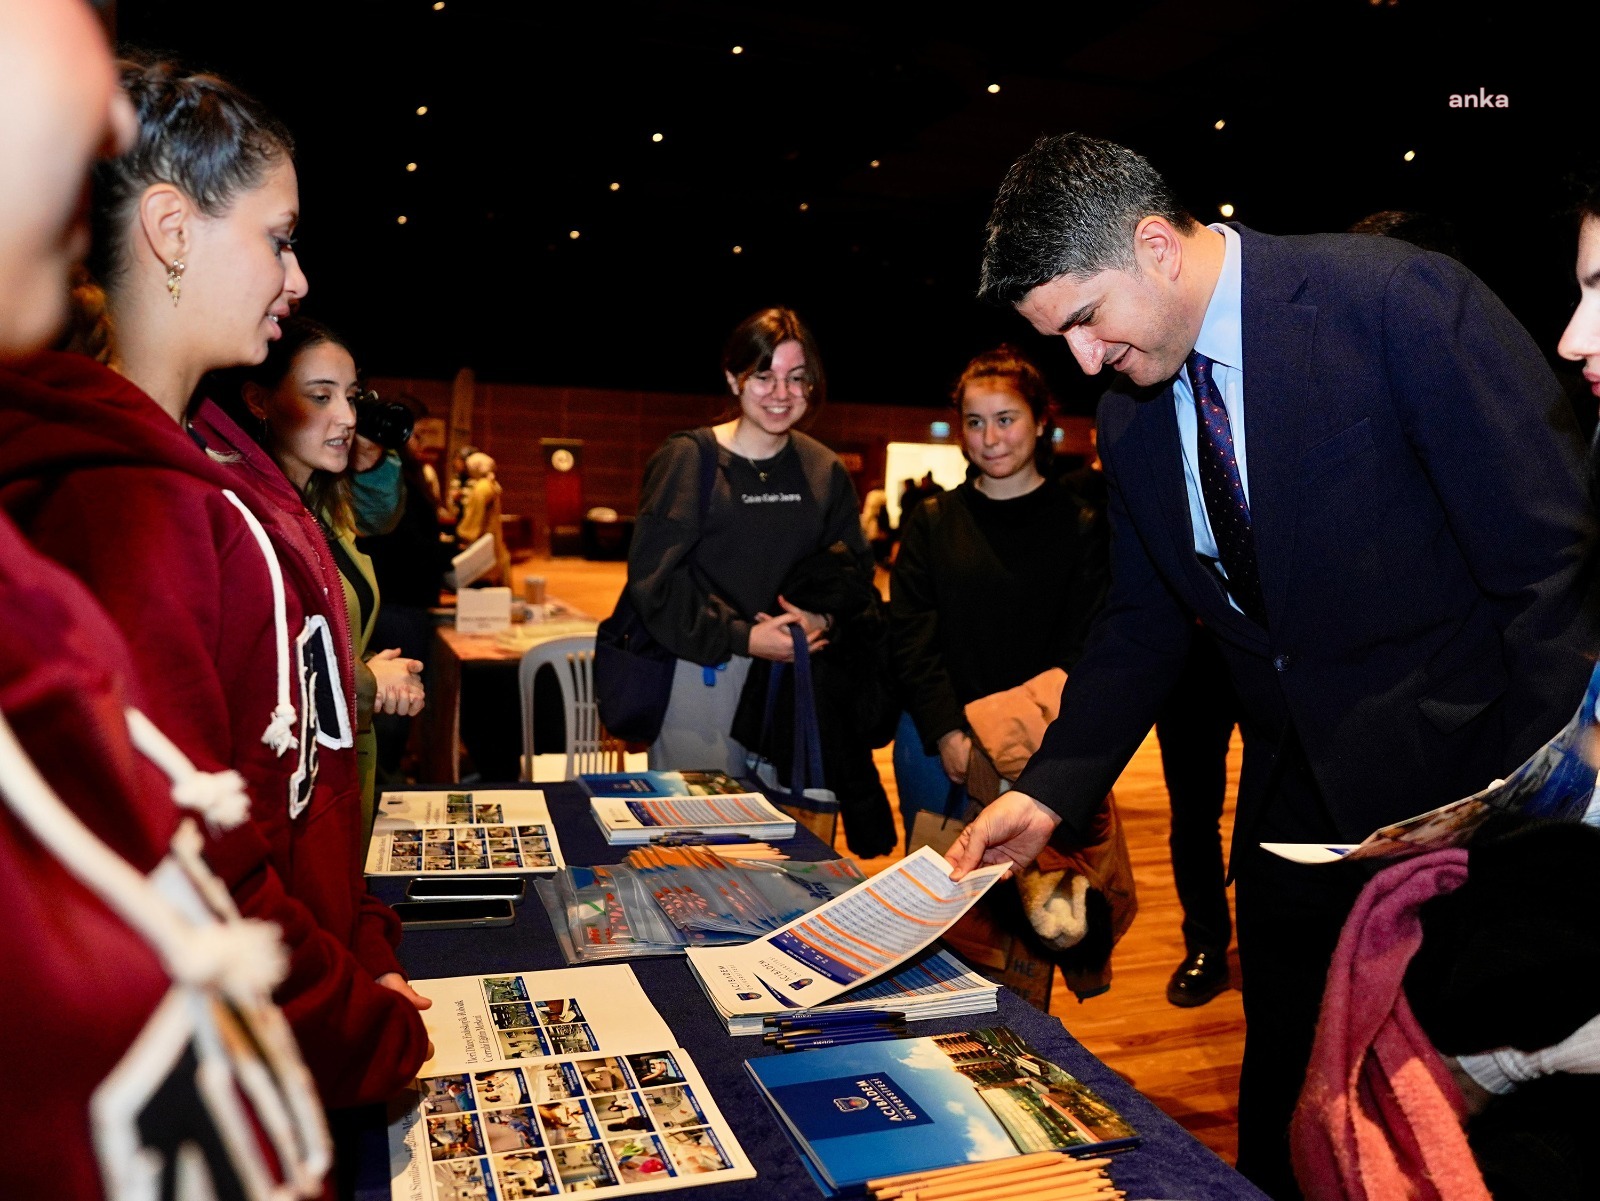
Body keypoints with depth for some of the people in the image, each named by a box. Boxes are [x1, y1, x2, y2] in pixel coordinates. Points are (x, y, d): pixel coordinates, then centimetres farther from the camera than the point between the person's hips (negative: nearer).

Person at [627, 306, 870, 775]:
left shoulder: (825, 471, 7)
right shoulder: (687, 459, -6)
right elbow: (653, 575, -11)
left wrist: (823, 619, -9)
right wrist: (740, 637, -16)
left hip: (793, 676, 4)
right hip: (701, 674, -4)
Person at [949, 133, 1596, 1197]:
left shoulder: (1398, 297, -16)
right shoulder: (1130, 421, 1)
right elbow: (1144, 620, 9)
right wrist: (1050, 791, -2)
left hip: (1464, 783, -5)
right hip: (1297, 811, 5)